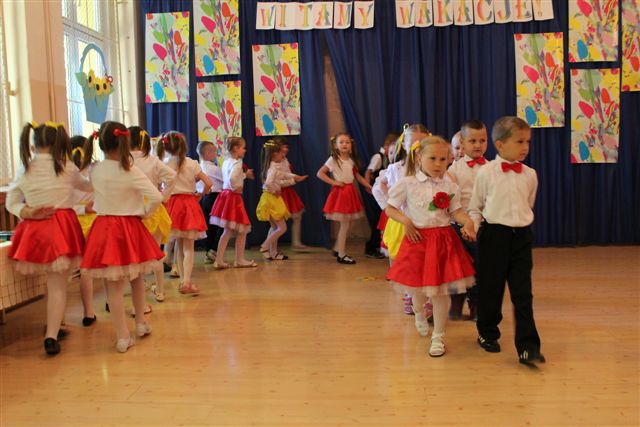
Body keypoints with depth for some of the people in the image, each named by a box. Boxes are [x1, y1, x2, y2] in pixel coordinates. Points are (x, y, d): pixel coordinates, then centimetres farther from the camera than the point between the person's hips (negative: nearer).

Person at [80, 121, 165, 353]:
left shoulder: (94, 171, -1)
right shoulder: (131, 172, -11)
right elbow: (156, 197, -17)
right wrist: (145, 212, -1)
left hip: (103, 227, 2)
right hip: (130, 227, -1)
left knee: (114, 284, 3)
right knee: (137, 277, 19)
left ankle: (123, 337, 5)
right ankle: (141, 323, 32)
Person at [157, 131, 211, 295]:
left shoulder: (165, 166, -3)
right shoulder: (192, 163, -5)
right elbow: (208, 183, -8)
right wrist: (201, 194, 8)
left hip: (173, 203, 2)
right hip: (189, 203, -2)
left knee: (179, 245, 16)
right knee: (188, 247, 1)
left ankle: (182, 280, 22)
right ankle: (187, 282, -8)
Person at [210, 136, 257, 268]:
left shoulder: (226, 162, 12)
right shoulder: (237, 163, -15)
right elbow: (231, 178, -32)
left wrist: (244, 174, 34)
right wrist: (235, 188, -16)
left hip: (225, 195, 9)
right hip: (233, 197, -9)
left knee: (227, 231, 14)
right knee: (241, 230, 6)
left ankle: (219, 261, 14)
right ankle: (240, 260, 15)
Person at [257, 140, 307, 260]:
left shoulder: (275, 167, 9)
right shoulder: (273, 168, -20)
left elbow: (283, 175, 26)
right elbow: (268, 183, -34)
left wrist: (295, 177, 21)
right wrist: (274, 191, -19)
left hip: (272, 200, 10)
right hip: (271, 199, -10)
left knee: (275, 227, 17)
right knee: (282, 227, -4)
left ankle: (273, 252, 23)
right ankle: (264, 247, -1)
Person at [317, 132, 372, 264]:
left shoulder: (351, 160, 7)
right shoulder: (333, 160, -10)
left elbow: (357, 175, 13)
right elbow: (320, 173, -9)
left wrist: (368, 186, 4)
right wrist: (334, 182, -14)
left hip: (350, 192, 6)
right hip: (340, 192, -6)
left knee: (347, 223, 11)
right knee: (345, 224, -5)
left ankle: (337, 249, 27)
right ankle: (341, 255, 5)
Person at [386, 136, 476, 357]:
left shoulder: (450, 186, 2)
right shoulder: (407, 184, -4)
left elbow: (456, 211, 3)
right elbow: (390, 208, 1)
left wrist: (468, 222, -17)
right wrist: (406, 221, -15)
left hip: (444, 239, 1)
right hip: (417, 239, -1)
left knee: (440, 290, 3)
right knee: (416, 287, 11)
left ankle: (438, 337, 17)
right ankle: (419, 313, 48)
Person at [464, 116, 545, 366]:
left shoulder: (530, 175, 5)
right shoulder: (486, 172, -5)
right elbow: (475, 207, 2)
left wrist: (521, 225, 12)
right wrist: (472, 224, -13)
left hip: (521, 236, 3)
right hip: (493, 235, -2)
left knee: (523, 293, 2)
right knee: (490, 289, 9)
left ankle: (528, 347, 6)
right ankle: (487, 334, 31)